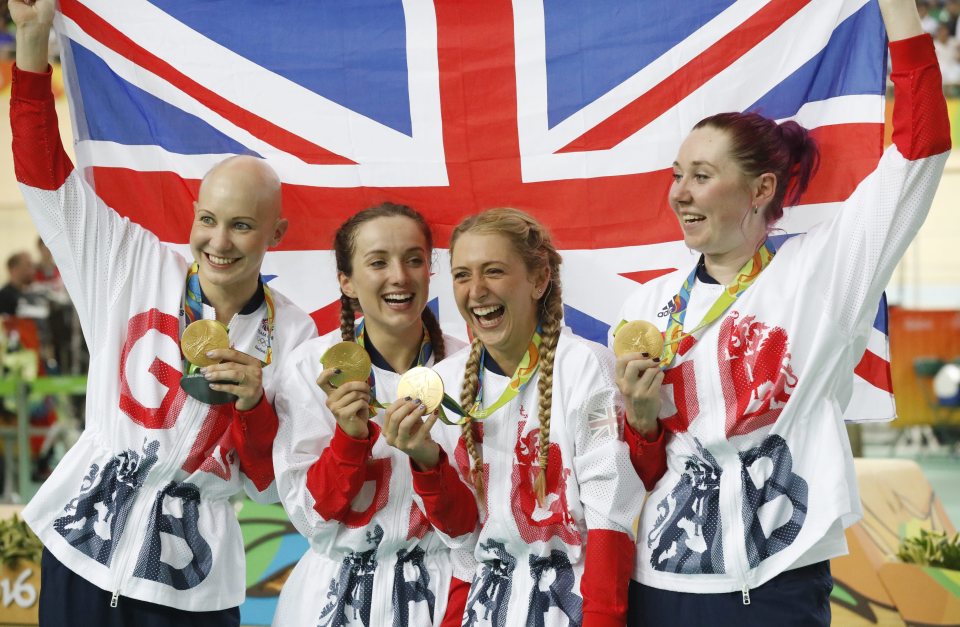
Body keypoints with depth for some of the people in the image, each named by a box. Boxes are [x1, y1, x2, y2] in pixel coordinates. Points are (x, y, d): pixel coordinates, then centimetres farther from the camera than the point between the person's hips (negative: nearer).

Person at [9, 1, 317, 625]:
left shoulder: (291, 336, -2)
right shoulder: (138, 268, 0)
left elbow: (273, 483, -1)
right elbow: (46, 174, -1)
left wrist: (254, 403, -19)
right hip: (82, 549, 1)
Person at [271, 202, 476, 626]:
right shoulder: (311, 367, -7)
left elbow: (480, 518, -4)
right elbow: (310, 517, -7)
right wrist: (349, 436, -22)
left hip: (440, 588, 0)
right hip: (339, 592, 0)